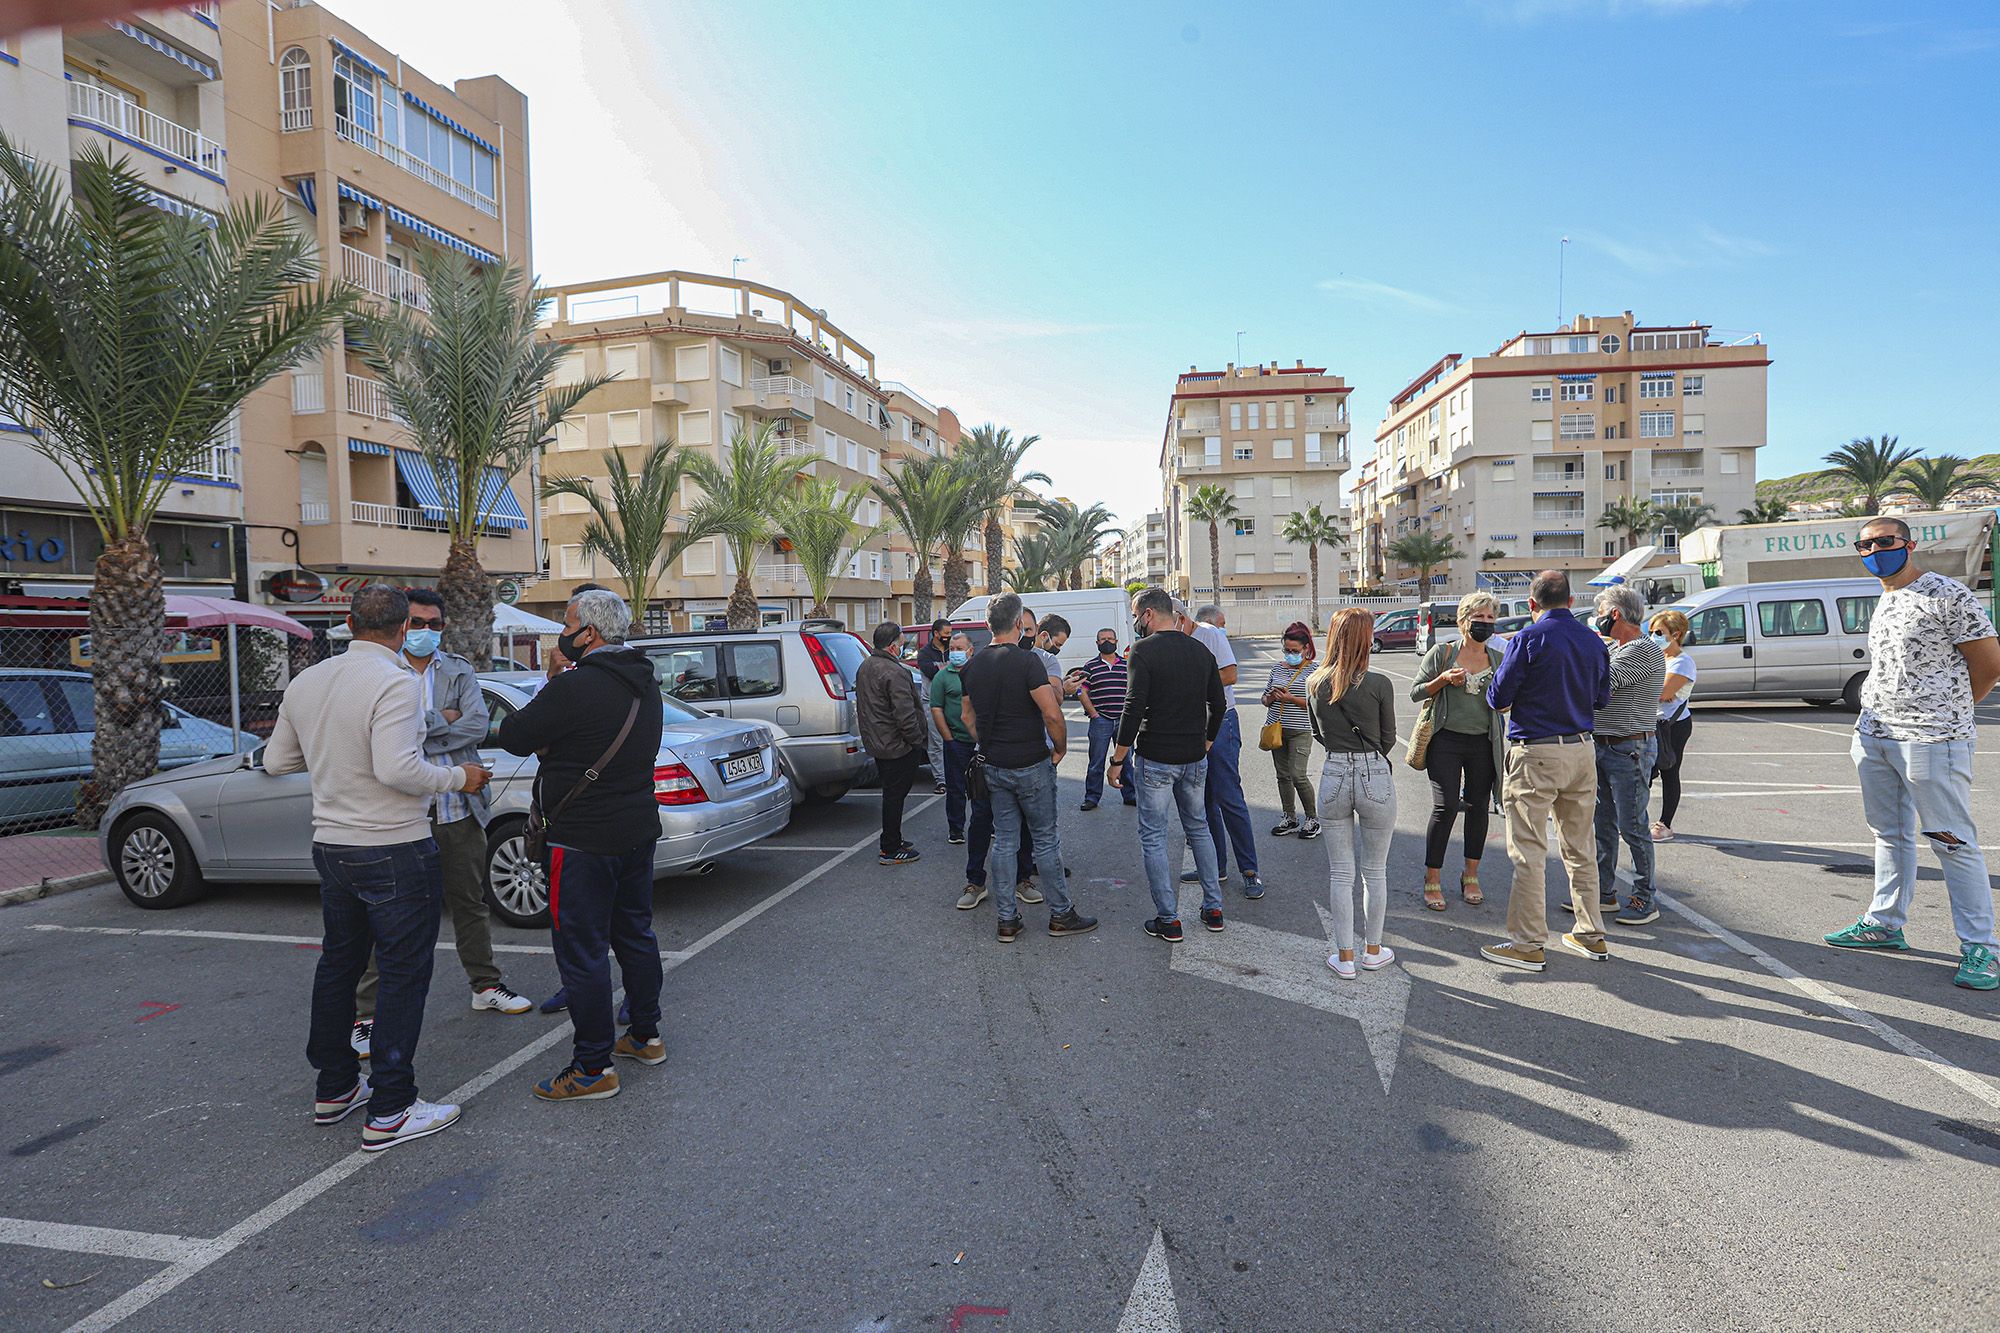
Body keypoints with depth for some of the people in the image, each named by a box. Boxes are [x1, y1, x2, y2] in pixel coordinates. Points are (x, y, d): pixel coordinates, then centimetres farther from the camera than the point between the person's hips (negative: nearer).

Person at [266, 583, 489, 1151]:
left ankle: (334, 1088, 34)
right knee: (403, 975, 1)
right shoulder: (396, 682, -19)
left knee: (338, 965, 20)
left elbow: (277, 760, 14)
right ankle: (390, 1112, 6)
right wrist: (456, 777, -14)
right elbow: (396, 768, -28)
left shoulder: (305, 682, 6)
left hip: (330, 845, 8)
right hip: (395, 852, -8)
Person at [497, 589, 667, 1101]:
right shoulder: (645, 685, 7)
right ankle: (645, 1036, 33)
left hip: (584, 841, -9)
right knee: (634, 934, 20)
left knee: (582, 951, 2)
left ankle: (594, 1068, 11)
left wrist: (543, 696, 1)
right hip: (638, 829, 9)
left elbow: (513, 738, -12)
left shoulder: (574, 688, -21)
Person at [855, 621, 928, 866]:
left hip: (877, 743, 10)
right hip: (897, 746, -10)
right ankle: (891, 850, 7)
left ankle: (892, 841, 31)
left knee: (891, 794, 20)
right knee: (895, 795, -1)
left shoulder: (864, 668, 11)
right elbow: (905, 714, -25)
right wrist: (917, 740, -14)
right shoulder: (894, 673, -22)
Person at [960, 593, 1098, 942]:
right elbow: (1052, 714, -23)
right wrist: (1060, 749, -7)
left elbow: (967, 715, 14)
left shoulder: (974, 665, 5)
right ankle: (1061, 914, 17)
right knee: (1045, 840, 6)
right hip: (1032, 765, -6)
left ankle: (1007, 920, 16)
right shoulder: (1027, 661, -17)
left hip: (994, 767, 6)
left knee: (1004, 841, 11)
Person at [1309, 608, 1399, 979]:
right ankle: (1373, 951, 28)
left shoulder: (1315, 683, -1)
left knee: (1340, 873, 11)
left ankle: (1344, 957, 17)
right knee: (1374, 872, 14)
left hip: (1333, 777, 2)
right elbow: (1388, 738, 1)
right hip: (1375, 777, -2)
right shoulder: (1379, 684, -11)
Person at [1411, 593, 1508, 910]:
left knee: (1478, 807, 9)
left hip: (1483, 745, 4)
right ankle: (1432, 880, 3)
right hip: (1446, 741, -3)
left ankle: (1470, 876, 25)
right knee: (1445, 807, -8)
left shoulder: (1500, 659, 9)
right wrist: (1443, 680, -15)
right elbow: (1416, 692, 1)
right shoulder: (1442, 653, 1)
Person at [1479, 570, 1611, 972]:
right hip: (1581, 751, 7)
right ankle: (1591, 935, 26)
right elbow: (1602, 698, 16)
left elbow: (1497, 699, -10)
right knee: (1581, 849, 16)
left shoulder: (1528, 640, -12)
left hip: (1536, 755, -7)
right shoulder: (1594, 642, 7)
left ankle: (1528, 944, 4)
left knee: (1529, 852, -1)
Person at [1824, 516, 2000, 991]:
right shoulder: (1884, 602, 15)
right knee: (1890, 835, 15)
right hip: (1872, 736, 8)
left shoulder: (1946, 594, -8)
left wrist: (1945, 712, 3)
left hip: (1931, 740, -8)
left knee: (1953, 841, -2)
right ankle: (1885, 924, 24)